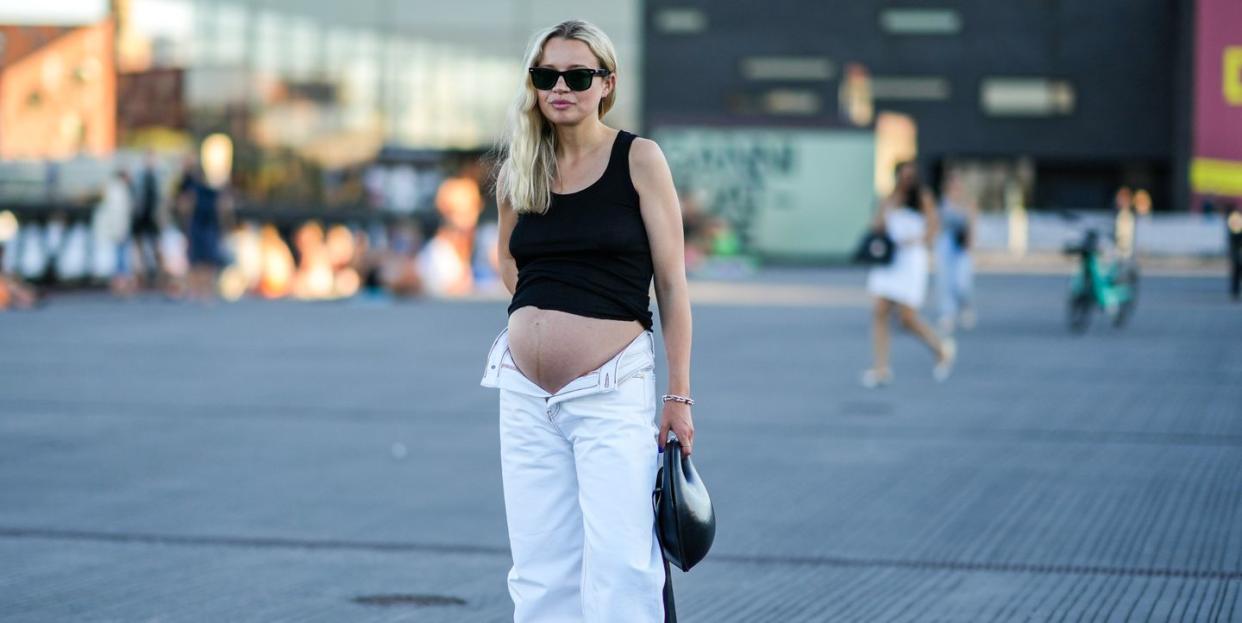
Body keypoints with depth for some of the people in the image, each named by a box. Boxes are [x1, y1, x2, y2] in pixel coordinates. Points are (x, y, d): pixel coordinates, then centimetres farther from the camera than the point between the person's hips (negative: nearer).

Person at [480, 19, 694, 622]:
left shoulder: (639, 159, -3)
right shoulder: (518, 172, 9)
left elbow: (671, 283, -3)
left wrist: (679, 395, -7)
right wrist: (544, 314, 12)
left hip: (612, 392, -5)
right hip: (525, 393, 5)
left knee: (620, 568, -12)